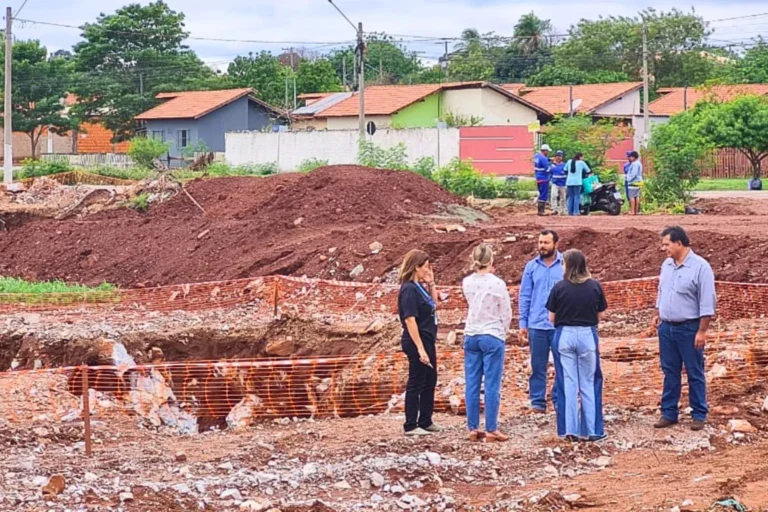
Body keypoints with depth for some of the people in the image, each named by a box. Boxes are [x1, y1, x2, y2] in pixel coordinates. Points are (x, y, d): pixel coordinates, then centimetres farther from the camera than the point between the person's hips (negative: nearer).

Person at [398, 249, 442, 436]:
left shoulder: (419, 287, 9)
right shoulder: (409, 290, -18)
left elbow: (434, 303, 23)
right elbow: (410, 320, -22)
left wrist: (431, 283, 8)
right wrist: (420, 349, -24)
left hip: (427, 340, 10)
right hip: (417, 342, -10)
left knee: (430, 382, 17)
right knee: (416, 384, -2)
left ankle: (425, 421, 26)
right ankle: (411, 426, 5)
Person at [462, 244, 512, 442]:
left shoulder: (467, 283, 0)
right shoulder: (497, 284, -13)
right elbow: (506, 314, -5)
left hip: (471, 336, 5)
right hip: (492, 337, -5)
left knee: (472, 384, 7)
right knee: (492, 385, -1)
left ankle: (473, 429, 10)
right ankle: (491, 430, 0)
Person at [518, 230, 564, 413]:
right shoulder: (531, 267, 4)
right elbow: (525, 296, 7)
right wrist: (523, 324, 3)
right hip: (537, 325, 2)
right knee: (538, 366, 6)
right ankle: (537, 402, 10)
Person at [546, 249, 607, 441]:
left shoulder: (559, 287, -7)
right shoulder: (594, 287, -4)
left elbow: (552, 318, -1)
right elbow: (600, 314, 5)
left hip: (565, 335, 0)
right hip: (587, 334, 1)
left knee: (569, 383, 7)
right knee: (588, 383, 9)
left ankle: (571, 429, 5)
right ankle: (590, 430, 8)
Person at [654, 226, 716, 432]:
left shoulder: (700, 267, -15)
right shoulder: (667, 265, 6)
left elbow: (707, 302, -15)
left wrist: (702, 331, -17)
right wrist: (658, 314, 15)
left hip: (689, 328, -6)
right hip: (666, 327, 6)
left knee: (695, 373, 3)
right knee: (670, 372, 11)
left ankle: (699, 415, 10)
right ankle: (669, 413, 18)